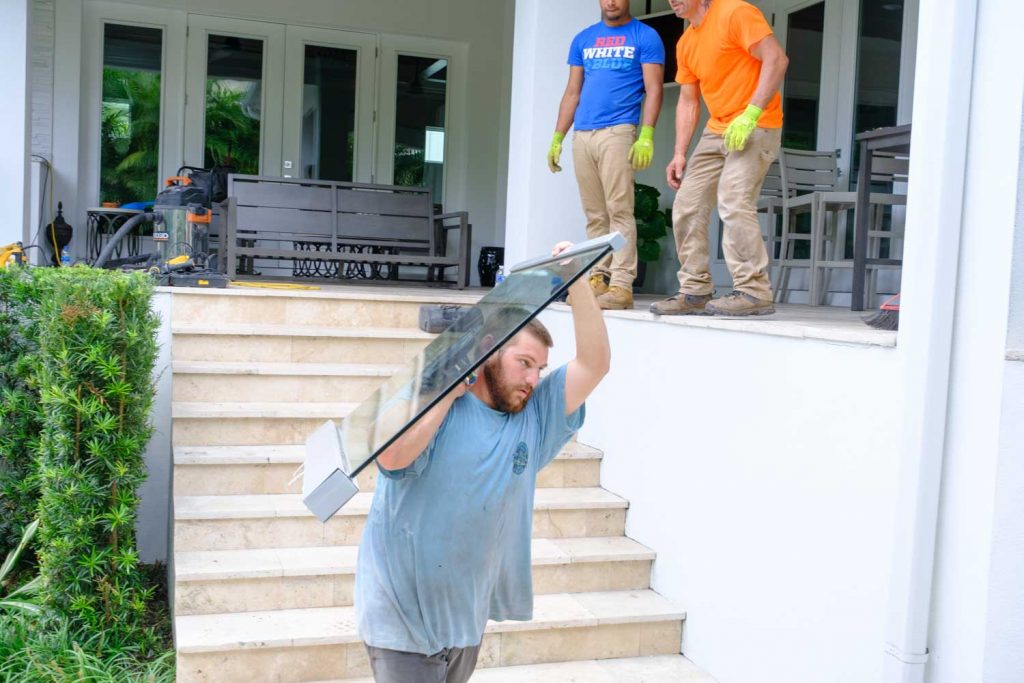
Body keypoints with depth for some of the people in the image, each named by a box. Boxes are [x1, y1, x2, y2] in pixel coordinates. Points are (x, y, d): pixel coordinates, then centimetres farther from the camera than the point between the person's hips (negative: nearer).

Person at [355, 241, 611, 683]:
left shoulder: (536, 417, 2)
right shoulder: (434, 403, -12)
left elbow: (594, 364, -4)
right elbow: (392, 457, -30)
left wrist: (577, 280, -13)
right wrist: (451, 389, -20)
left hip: (468, 613, 6)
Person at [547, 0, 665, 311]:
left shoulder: (645, 37, 5)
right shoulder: (583, 39, 19)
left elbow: (653, 89, -3)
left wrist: (646, 136, -15)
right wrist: (557, 138, 12)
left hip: (618, 132, -5)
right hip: (582, 134, 5)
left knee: (619, 210, -11)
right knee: (594, 215, 5)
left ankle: (621, 285, -12)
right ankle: (598, 279, 8)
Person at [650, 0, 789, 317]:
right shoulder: (685, 44, 14)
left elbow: (777, 58, -17)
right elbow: (688, 101, 16)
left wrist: (750, 113, -24)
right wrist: (680, 153, 7)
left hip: (755, 127, -8)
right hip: (716, 131, 8)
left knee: (734, 202, -23)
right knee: (686, 206, 4)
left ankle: (754, 291, -18)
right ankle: (695, 291, 10)